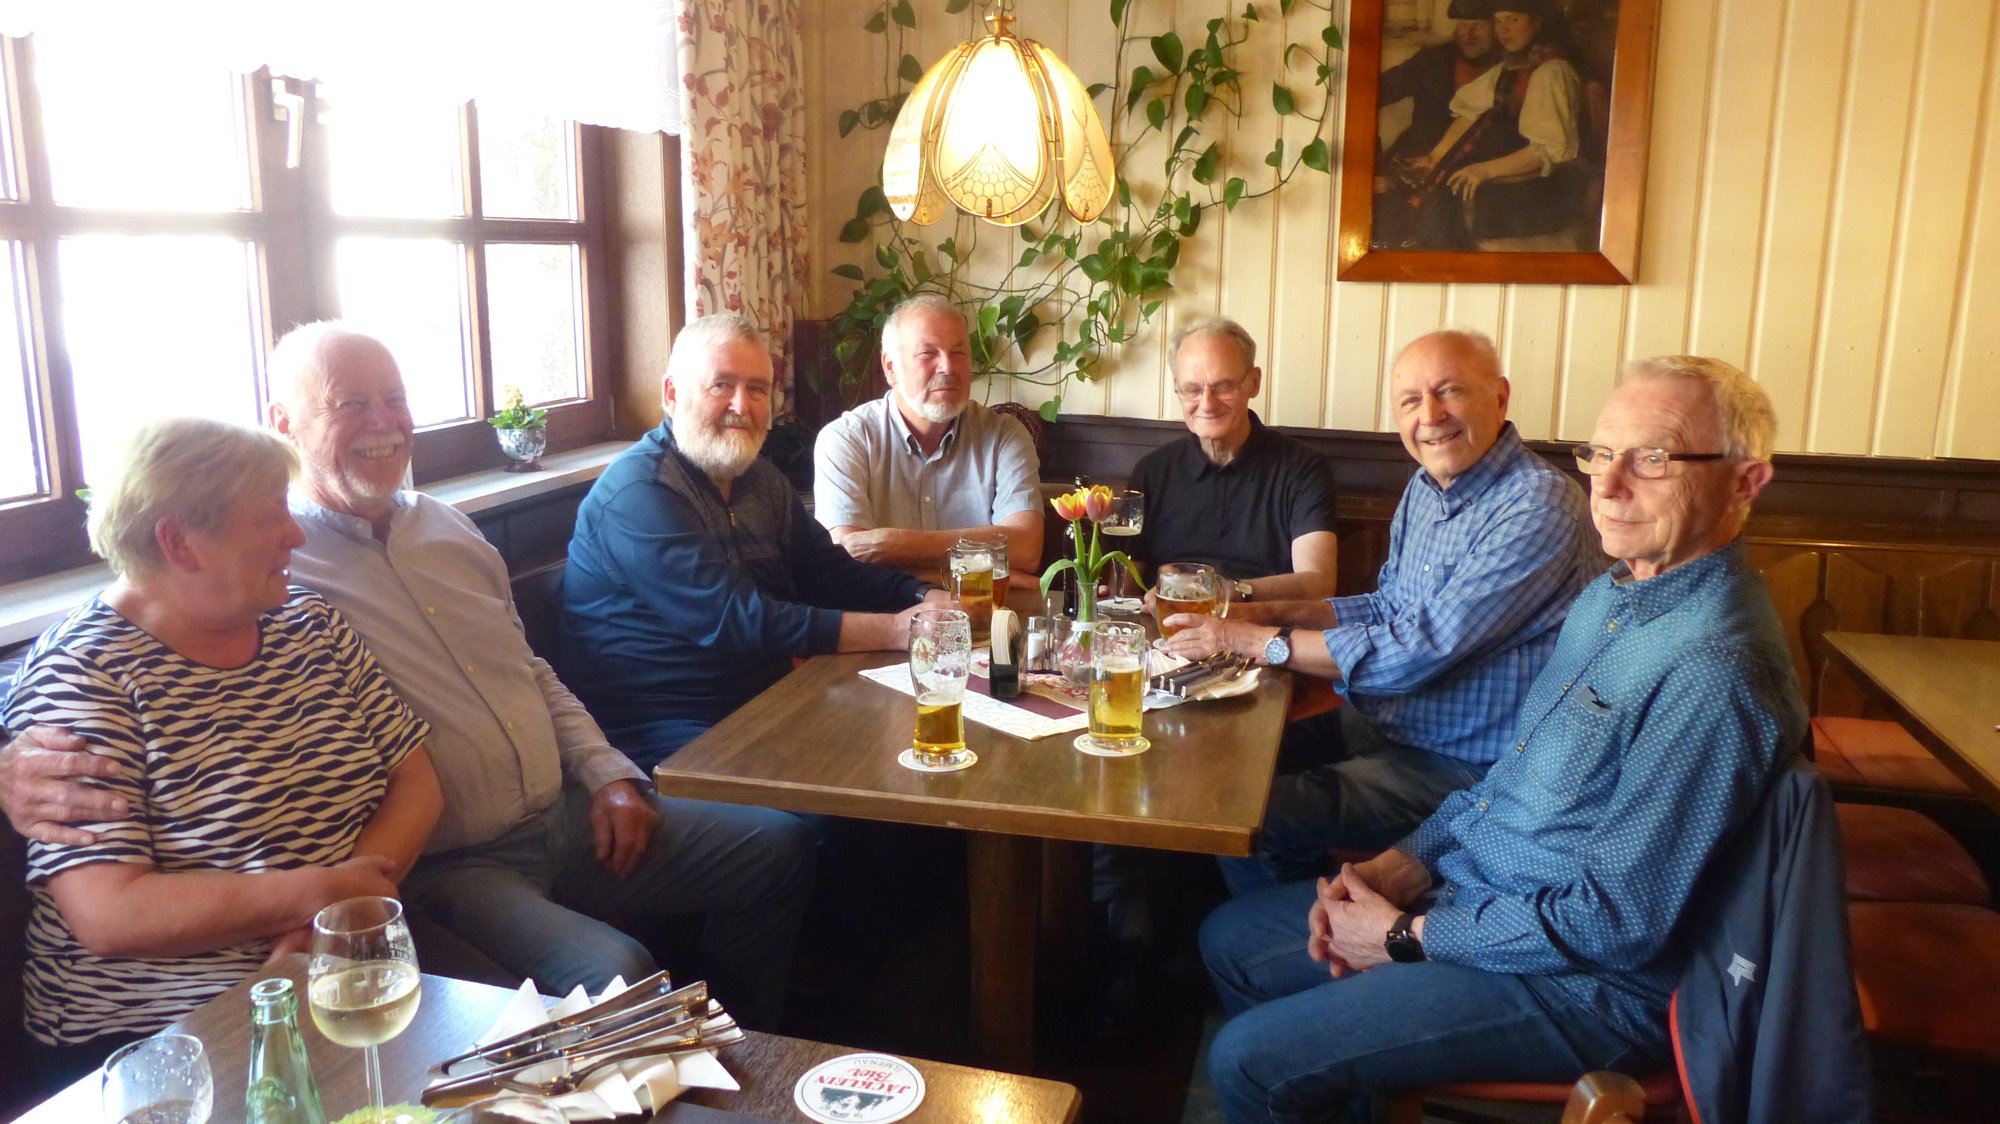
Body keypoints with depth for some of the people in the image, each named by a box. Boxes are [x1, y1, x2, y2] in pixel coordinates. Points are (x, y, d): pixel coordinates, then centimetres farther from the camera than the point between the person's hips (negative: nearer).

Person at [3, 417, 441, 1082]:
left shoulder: (312, 626, 8)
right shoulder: (82, 674, -10)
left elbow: (414, 782, 7)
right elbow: (108, 915, -18)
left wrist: (347, 906, -10)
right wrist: (320, 891, -17)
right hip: (151, 1044, -6)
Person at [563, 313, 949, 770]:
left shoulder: (758, 477, 14)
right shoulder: (639, 493, -16)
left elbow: (829, 572, 12)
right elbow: (733, 621, -25)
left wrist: (924, 598, -9)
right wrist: (893, 630, -26)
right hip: (674, 736, -9)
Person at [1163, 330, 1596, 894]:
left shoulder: (1538, 507, -23)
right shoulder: (1426, 487, 7)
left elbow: (1419, 651, -27)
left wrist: (1258, 641, -21)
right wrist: (1272, 612, 3)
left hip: (1461, 762, -9)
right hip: (1374, 722, 9)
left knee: (1255, 821, -20)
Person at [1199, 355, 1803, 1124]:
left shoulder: (1709, 669, -27)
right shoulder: (1612, 597, 5)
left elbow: (1613, 922, -26)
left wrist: (1411, 936, -16)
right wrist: (1403, 864, 0)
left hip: (1577, 987, -9)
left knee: (1249, 1061, -13)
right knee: (1229, 940, 13)